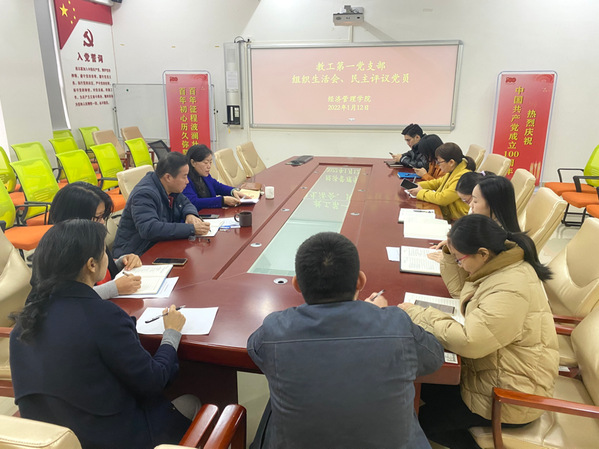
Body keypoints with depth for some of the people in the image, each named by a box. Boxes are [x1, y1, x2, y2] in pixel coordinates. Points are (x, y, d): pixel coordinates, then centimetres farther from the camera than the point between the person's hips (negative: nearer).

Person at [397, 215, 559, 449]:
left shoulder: (511, 290, -32)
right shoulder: (500, 261, -2)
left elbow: (468, 341, -36)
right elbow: (460, 288, 14)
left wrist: (417, 314, -26)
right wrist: (451, 252, -2)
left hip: (511, 400, -9)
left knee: (426, 420, 0)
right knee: (427, 384, 9)